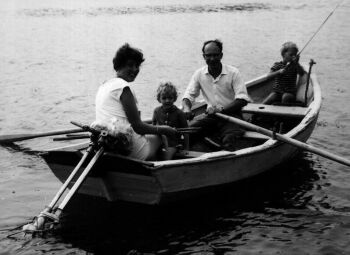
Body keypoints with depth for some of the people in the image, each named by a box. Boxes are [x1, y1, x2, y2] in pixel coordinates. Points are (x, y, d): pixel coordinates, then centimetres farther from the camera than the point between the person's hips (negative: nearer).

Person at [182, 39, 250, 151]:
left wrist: (221, 109, -28)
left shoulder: (233, 73, -9)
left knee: (228, 141, -32)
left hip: (231, 114, -4)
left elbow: (242, 100, -15)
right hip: (210, 115, 4)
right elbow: (188, 95, 4)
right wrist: (186, 108, -21)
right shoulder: (199, 74, 3)